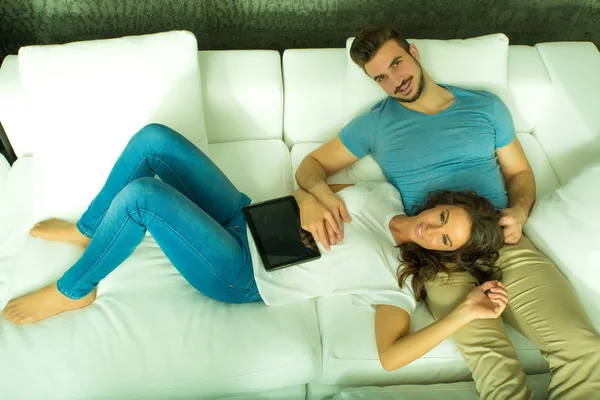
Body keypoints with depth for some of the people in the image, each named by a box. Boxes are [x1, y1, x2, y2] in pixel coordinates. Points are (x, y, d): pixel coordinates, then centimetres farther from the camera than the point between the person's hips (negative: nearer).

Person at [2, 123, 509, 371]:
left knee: (140, 195, -27)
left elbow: (390, 355, -23)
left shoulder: (398, 278, -10)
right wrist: (317, 207, -8)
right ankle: (88, 230, 19)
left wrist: (465, 313, -24)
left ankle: (74, 290, 4)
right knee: (154, 138, -5)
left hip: (238, 276, -6)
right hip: (248, 216, 6)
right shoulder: (386, 193, 6)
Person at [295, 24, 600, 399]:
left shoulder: (486, 106, 17)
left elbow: (519, 171, 23)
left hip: (505, 244, 3)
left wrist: (519, 211, -1)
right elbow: (312, 164, 12)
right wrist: (322, 195, -13)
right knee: (498, 368, -28)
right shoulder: (375, 123, 11)